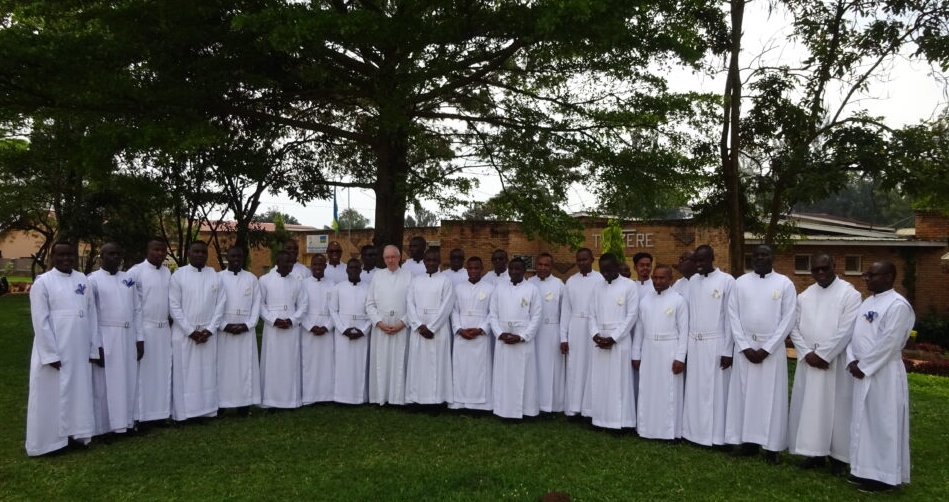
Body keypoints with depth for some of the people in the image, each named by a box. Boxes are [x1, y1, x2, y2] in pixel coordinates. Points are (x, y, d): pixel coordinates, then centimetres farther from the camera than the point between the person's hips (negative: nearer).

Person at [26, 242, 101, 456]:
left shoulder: (83, 280, 8)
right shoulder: (43, 282, -5)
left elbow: (91, 315, 9)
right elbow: (40, 322, -9)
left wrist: (95, 347, 6)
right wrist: (50, 354, -14)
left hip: (79, 352, 5)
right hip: (54, 352, -4)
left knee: (79, 394, 11)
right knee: (52, 397, 3)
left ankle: (75, 434, 22)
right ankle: (48, 441, 13)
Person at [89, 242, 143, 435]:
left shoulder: (128, 279, 11)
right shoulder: (93, 280, -5)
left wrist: (139, 338, 7)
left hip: (128, 337, 5)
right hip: (105, 338, -5)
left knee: (128, 382, 10)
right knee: (105, 384, 1)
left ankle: (126, 421, 20)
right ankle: (104, 427, 10)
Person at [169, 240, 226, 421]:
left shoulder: (215, 276, 6)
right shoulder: (178, 275, -1)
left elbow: (220, 304, 4)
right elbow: (174, 306, -5)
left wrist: (210, 329, -6)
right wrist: (190, 331, -10)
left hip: (208, 333, 2)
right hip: (184, 333, -2)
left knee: (207, 374, 5)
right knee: (184, 374, 1)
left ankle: (206, 410, 12)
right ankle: (183, 412, 8)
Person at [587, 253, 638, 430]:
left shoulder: (629, 286, -3)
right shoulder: (597, 287, 12)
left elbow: (632, 315, -8)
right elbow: (592, 315, 10)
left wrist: (613, 338, -13)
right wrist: (595, 334, -8)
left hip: (619, 341, -5)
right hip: (598, 341, 5)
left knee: (618, 381, -2)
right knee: (599, 381, 6)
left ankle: (620, 421, 3)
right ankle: (600, 418, 14)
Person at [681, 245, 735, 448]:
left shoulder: (727, 281, -6)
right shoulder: (693, 281, 9)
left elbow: (730, 318, -7)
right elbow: (690, 314, 9)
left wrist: (727, 350, -9)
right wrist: (686, 344, 6)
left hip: (716, 344, -5)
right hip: (694, 343, 5)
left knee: (716, 390, 0)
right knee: (694, 389, 8)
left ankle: (718, 436, 8)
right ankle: (695, 431, 17)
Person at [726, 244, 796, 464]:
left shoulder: (785, 284, 0)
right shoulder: (740, 282, 5)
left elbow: (788, 319, -4)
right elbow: (733, 316, 2)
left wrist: (766, 349, -10)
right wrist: (745, 347, -7)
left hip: (772, 349, -2)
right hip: (744, 347, 2)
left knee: (771, 397, 1)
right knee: (744, 394, 5)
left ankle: (771, 446, 9)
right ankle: (749, 441, 14)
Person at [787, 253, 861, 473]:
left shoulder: (850, 294, -6)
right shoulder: (804, 296, 8)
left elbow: (845, 331, -14)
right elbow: (794, 328, 5)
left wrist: (822, 354, -15)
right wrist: (807, 353, -9)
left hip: (836, 362, -4)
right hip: (809, 361, 4)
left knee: (836, 407, 2)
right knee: (809, 407, 7)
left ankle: (837, 455, 14)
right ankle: (815, 452, 17)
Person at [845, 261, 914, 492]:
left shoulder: (898, 305, -13)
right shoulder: (867, 303, 14)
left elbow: (888, 343, -19)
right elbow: (854, 334, 14)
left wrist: (863, 366, -14)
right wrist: (852, 360, -1)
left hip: (884, 373, -8)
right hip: (864, 372, 9)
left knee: (883, 423, -1)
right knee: (864, 421, 13)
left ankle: (884, 475, 10)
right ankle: (867, 469, 23)